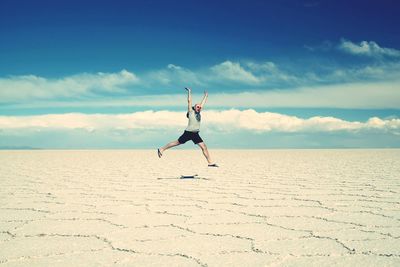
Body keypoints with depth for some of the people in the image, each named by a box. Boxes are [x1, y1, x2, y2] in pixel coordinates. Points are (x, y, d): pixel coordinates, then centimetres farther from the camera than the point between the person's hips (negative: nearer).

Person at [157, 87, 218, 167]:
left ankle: (210, 162, -2)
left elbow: (202, 103, 24)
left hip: (195, 134, 6)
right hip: (188, 133, -6)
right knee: (177, 142, 4)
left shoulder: (198, 113, 14)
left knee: (204, 147, -3)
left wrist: (206, 95, 32)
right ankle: (161, 149, 19)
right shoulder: (191, 112, -2)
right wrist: (189, 92, 0)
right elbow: (189, 101, -5)